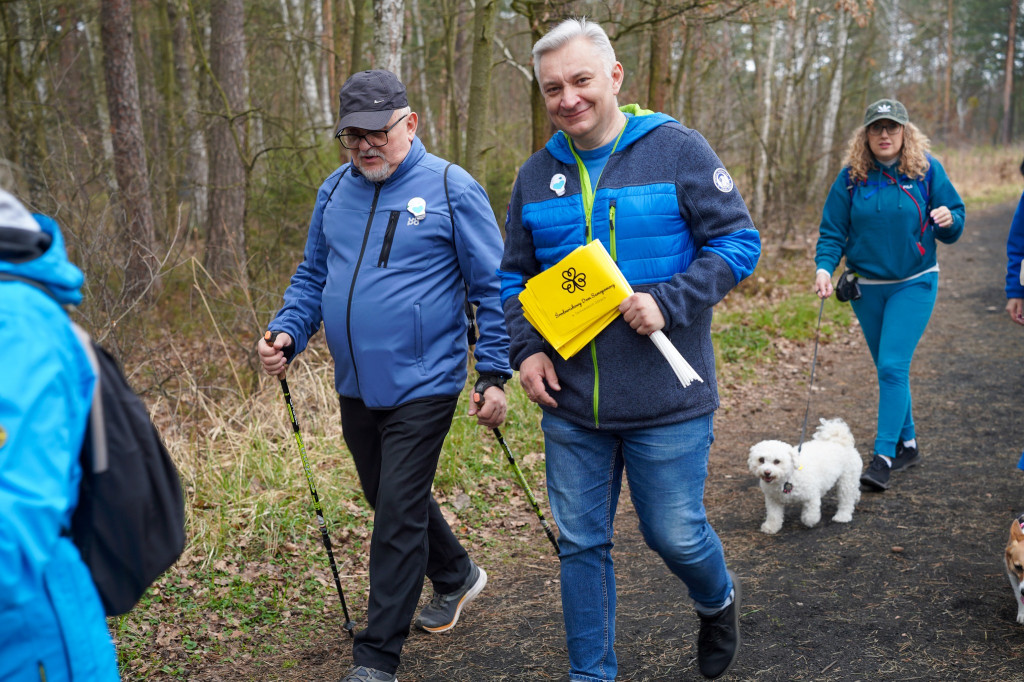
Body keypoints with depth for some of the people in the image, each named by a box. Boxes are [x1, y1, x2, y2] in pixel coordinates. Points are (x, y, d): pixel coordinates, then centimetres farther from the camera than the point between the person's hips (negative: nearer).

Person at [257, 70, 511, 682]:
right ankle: (457, 576, 46)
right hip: (356, 388, 7)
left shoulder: (451, 188, -9)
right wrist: (287, 333, -3)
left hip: (423, 385, -6)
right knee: (389, 500, 20)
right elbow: (312, 277, 15)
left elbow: (492, 287, -7)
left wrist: (494, 375, -10)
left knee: (398, 515, -5)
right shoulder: (335, 190, 7)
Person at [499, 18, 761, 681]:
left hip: (666, 402, -4)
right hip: (570, 404, 4)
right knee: (581, 545, 11)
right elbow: (514, 276, 15)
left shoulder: (677, 150, -6)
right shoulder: (537, 176, 6)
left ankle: (718, 601, 43)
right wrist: (526, 348, -1)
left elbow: (739, 239, -6)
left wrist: (668, 302, -19)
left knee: (676, 534, 8)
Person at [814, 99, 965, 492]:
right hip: (866, 286, 3)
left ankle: (884, 457, -10)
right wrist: (824, 268, -18)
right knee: (888, 369, 13)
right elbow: (833, 231, -1)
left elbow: (952, 231, 1)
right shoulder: (851, 176, -2)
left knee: (893, 366, -13)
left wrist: (949, 220, -22)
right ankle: (907, 445, 29)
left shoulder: (927, 170, -5)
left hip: (914, 284, -3)